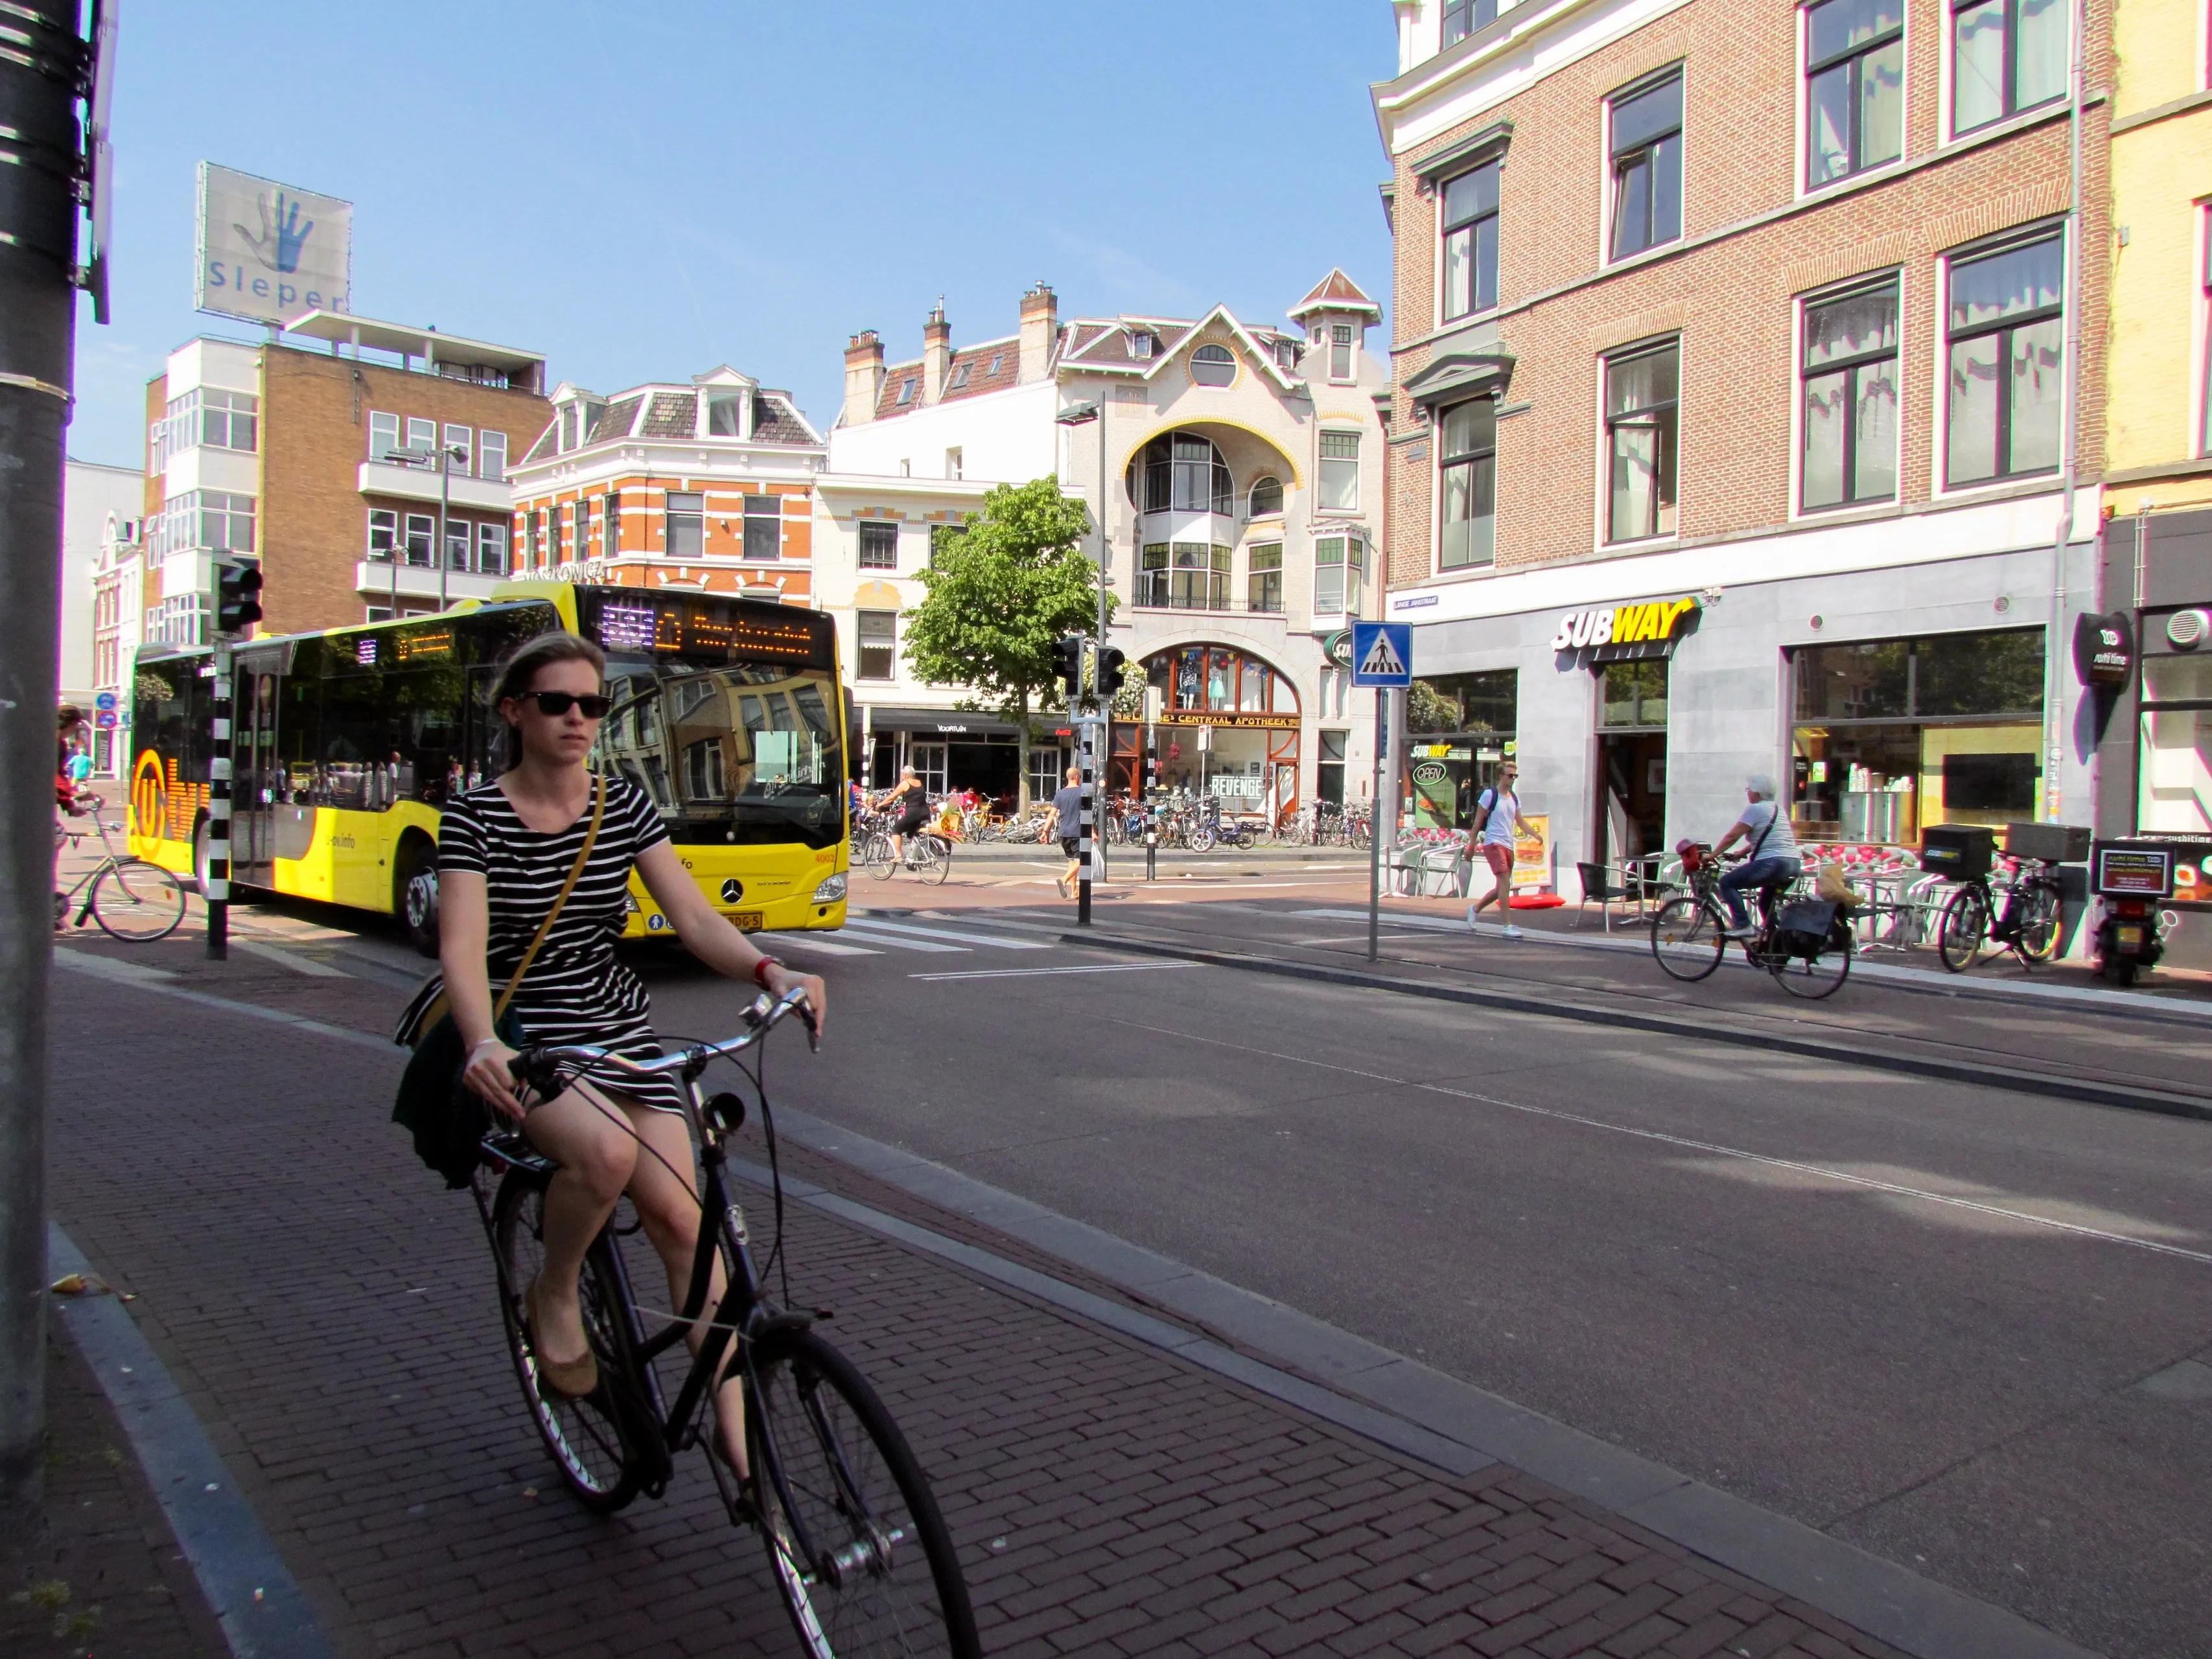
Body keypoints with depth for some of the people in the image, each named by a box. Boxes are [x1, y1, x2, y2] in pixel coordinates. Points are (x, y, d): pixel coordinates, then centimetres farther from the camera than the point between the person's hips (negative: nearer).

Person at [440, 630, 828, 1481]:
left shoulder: (624, 804, 2)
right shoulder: (476, 817, -7)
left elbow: (693, 918, -6)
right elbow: (462, 948, -20)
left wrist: (769, 971, -26)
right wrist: (482, 1044, -40)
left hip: (619, 1034, 3)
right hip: (521, 1041, -3)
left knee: (679, 1214, -11)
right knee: (605, 1149, -33)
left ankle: (733, 1417, 1)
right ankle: (552, 1296, -3)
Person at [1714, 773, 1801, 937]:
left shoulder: (1755, 809, -5)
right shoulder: (1777, 808, 22)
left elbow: (1732, 836, -7)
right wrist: (1743, 853, 27)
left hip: (1773, 863, -10)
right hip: (1794, 864, 10)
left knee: (1728, 883, -5)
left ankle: (1742, 926, -15)